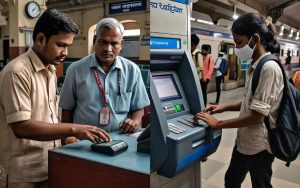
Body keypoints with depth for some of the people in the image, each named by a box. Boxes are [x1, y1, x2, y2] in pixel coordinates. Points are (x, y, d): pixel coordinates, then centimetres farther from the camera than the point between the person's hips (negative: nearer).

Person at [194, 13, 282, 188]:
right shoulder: (254, 67, 5)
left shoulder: (269, 68, -23)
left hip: (259, 145, -8)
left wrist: (218, 124, -19)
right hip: (244, 141, 8)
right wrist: (224, 107, 4)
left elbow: (257, 115, -26)